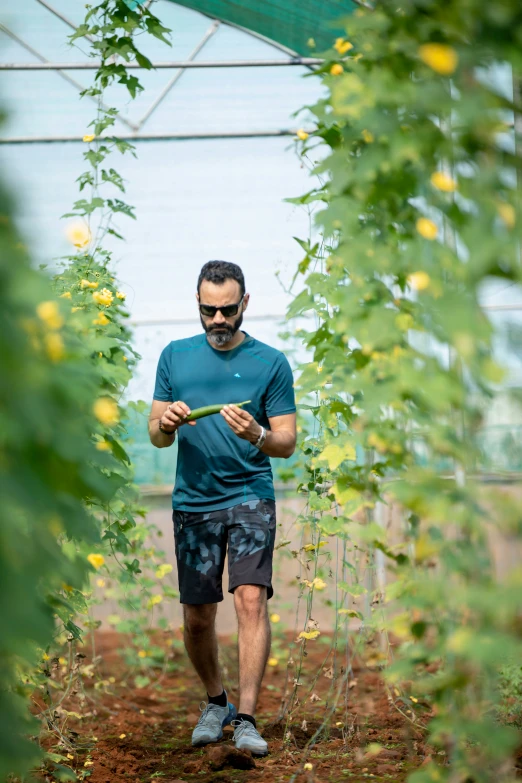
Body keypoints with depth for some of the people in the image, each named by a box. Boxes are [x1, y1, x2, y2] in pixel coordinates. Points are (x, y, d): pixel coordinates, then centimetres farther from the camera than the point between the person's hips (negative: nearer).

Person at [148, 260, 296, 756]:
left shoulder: (271, 362, 1)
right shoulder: (175, 356, 9)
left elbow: (287, 443, 0)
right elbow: (156, 437, 11)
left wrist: (256, 434, -22)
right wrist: (165, 423, -13)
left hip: (251, 497, -3)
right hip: (192, 501, 3)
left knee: (251, 600, -16)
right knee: (197, 618, 6)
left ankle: (246, 719, -13)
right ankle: (216, 703, 28)